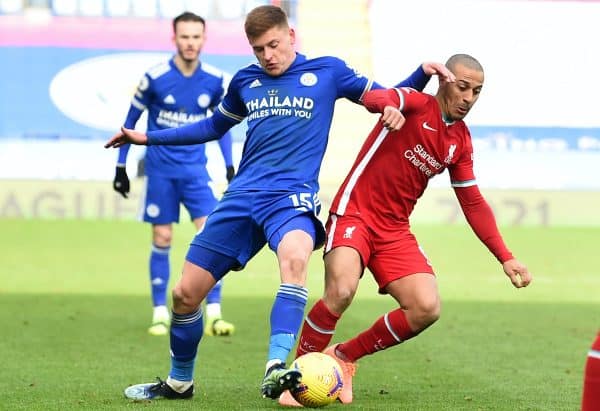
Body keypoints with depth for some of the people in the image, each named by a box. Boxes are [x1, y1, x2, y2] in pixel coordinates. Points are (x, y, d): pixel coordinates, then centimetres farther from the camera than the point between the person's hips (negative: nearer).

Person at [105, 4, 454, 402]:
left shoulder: (327, 72, 6)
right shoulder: (245, 81, 15)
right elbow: (214, 126, 31)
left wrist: (422, 74, -9)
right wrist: (148, 137, 28)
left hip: (292, 197, -4)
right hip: (241, 197, 4)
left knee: (295, 257, -39)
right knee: (186, 293, 2)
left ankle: (276, 371, -47)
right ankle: (179, 382, 25)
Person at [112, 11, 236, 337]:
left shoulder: (214, 81, -2)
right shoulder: (154, 78, -9)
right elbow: (131, 120, 3)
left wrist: (230, 167, 9)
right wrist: (121, 166, 3)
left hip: (196, 169, 2)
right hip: (160, 171, -2)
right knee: (162, 239, 2)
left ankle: (213, 314, -7)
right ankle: (160, 313, 13)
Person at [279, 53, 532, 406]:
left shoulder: (461, 141, 10)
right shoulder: (415, 104, -7)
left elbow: (473, 203, 15)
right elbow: (373, 98, -29)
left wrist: (505, 257, 9)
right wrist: (388, 107, -54)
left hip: (395, 231, 6)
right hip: (354, 214, -6)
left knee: (427, 308, -12)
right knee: (341, 291, -29)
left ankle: (344, 356, 9)